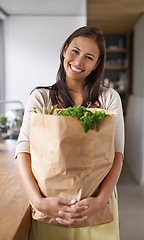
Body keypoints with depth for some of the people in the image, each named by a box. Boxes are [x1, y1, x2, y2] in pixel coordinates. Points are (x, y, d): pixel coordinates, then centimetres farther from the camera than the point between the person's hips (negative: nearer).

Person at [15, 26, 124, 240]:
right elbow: (23, 151, -10)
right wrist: (39, 201, -24)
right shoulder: (40, 98, 0)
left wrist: (101, 200, -21)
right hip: (51, 203, 0)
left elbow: (117, 154, -6)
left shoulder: (109, 98, 1)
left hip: (97, 202, 1)